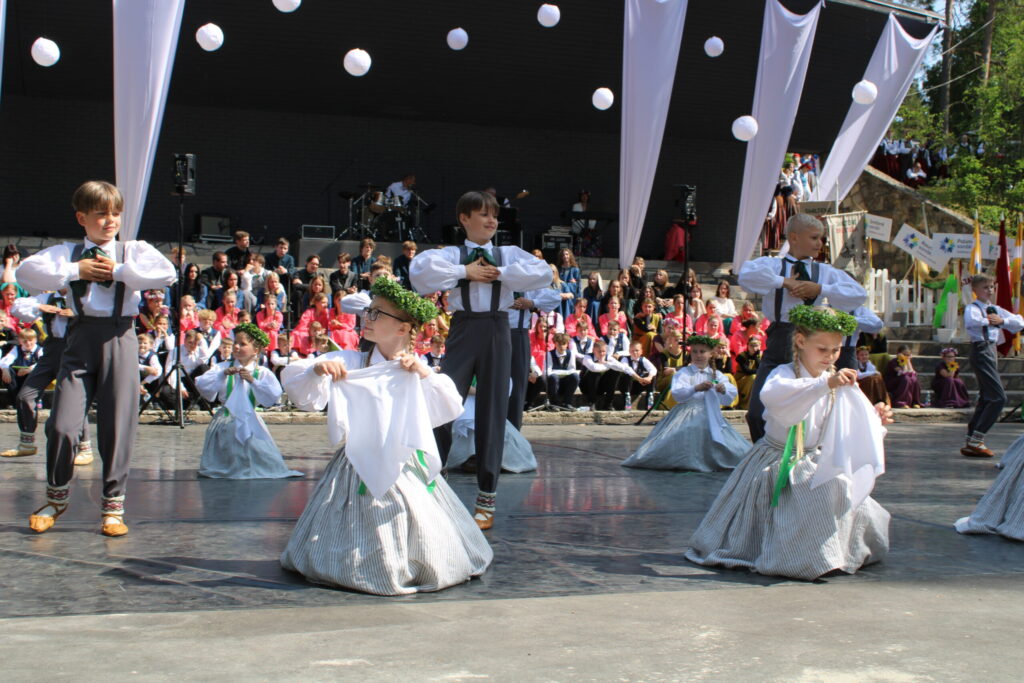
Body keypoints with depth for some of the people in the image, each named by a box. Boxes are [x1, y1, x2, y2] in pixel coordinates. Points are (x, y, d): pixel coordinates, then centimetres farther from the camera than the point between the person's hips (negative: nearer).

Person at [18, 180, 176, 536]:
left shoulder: (134, 251, 9)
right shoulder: (68, 253, 12)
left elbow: (168, 273, -10)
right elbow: (26, 271, -3)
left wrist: (117, 271, -9)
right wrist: (75, 271, -8)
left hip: (120, 337, -1)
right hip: (81, 337, 1)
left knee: (118, 425, 0)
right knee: (62, 424, -4)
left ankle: (112, 506, 12)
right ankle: (56, 498, 19)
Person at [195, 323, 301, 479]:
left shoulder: (262, 373, 0)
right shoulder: (224, 367, 1)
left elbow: (275, 395, -15)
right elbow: (201, 384, -10)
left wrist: (253, 381, -18)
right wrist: (222, 375, -20)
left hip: (249, 423, 0)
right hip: (225, 422, 0)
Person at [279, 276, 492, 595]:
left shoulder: (415, 369, 6)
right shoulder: (349, 363, 1)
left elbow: (452, 408, -1)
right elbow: (298, 388, -6)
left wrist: (425, 373, -12)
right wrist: (317, 370, -27)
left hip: (408, 470, 2)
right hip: (362, 469, -1)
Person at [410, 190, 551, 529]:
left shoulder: (509, 254, 12)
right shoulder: (451, 254, 8)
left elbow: (544, 273, -6)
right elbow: (418, 271, -12)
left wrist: (500, 273, -9)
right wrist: (465, 271, -11)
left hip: (497, 331, 1)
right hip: (463, 329, -1)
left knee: (492, 412, 4)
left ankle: (486, 499, 11)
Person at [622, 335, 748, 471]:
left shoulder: (716, 375, 10)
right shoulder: (683, 373, 0)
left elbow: (731, 396, -1)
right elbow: (677, 394, -18)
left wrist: (724, 390, -26)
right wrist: (696, 388, -35)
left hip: (711, 417, 3)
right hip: (687, 417, -3)